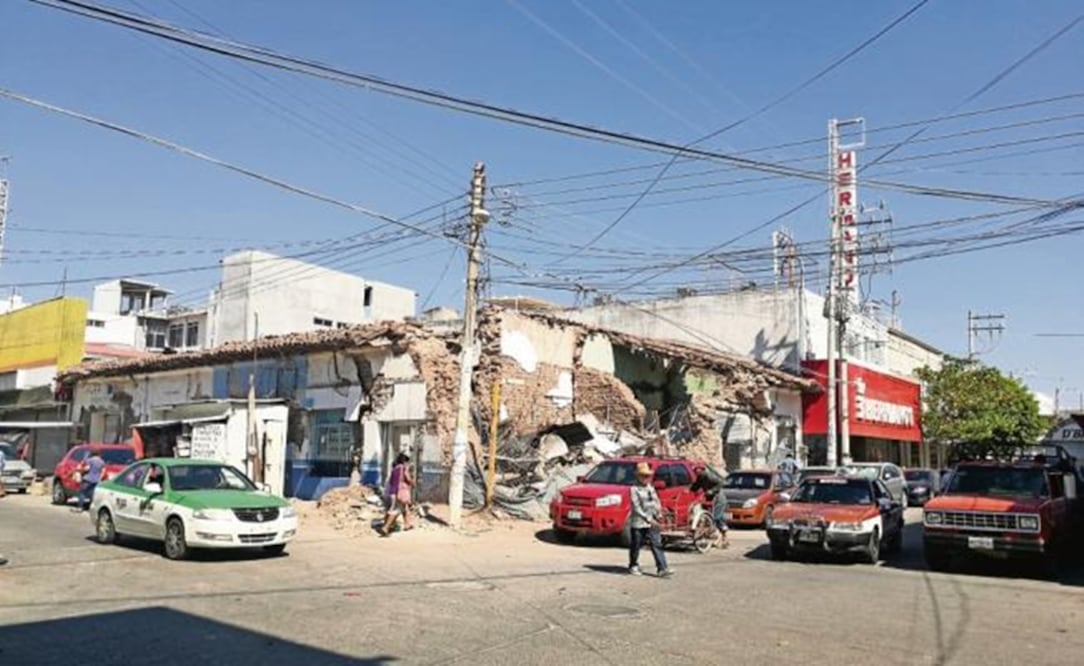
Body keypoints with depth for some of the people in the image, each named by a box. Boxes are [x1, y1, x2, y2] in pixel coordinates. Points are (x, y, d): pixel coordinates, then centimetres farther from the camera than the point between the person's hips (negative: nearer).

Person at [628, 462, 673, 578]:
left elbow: (657, 502, 17)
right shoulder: (634, 489, -9)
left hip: (652, 522, 5)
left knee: (657, 544, -4)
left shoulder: (651, 488, 12)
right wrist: (648, 519, -22)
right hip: (638, 523, -5)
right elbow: (636, 507, -16)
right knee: (636, 546, 8)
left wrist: (658, 513, -1)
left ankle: (662, 569, -8)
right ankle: (633, 566, 28)